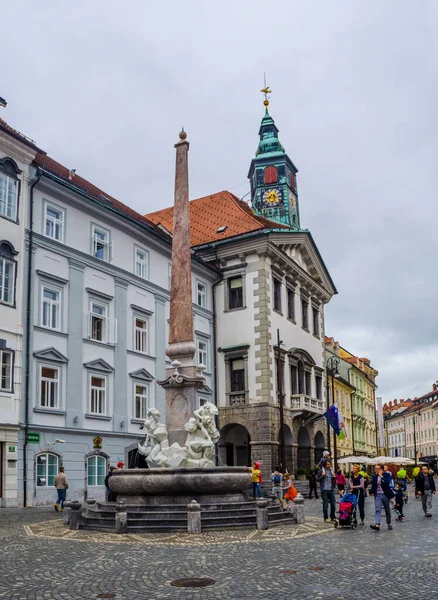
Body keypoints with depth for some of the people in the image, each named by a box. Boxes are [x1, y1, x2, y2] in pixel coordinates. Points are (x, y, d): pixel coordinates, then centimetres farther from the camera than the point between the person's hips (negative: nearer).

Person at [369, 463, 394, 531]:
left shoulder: (387, 475, -4)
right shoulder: (375, 477, 8)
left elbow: (387, 482, -22)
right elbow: (373, 486, 16)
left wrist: (381, 476, -18)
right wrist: (372, 492, 1)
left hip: (385, 495, -2)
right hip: (377, 495, 2)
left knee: (387, 510, 12)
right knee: (378, 510, -12)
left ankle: (389, 524, 29)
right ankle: (377, 525, -24)